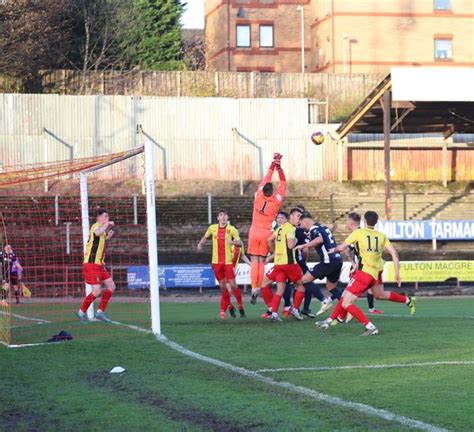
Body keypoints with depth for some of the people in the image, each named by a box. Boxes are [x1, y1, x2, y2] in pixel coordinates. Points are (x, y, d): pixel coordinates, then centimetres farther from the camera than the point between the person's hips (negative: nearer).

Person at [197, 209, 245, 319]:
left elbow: (240, 243, -6)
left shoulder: (231, 229, -2)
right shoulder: (212, 228, 7)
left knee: (233, 284, -8)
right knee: (222, 286, 6)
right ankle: (230, 307, 18)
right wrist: (200, 244, 6)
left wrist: (232, 242, -27)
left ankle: (240, 307, 5)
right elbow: (205, 237, 25)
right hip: (216, 261, 3)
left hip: (228, 261, -3)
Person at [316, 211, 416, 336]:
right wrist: (397, 274, 9)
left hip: (364, 272, -8)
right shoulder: (382, 236, 14)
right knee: (345, 296, 20)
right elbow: (394, 253, 6)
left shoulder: (358, 233, 1)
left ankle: (370, 327, -18)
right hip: (374, 275, 8)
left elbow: (342, 247, 6)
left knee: (346, 304, -9)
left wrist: (334, 250, 29)